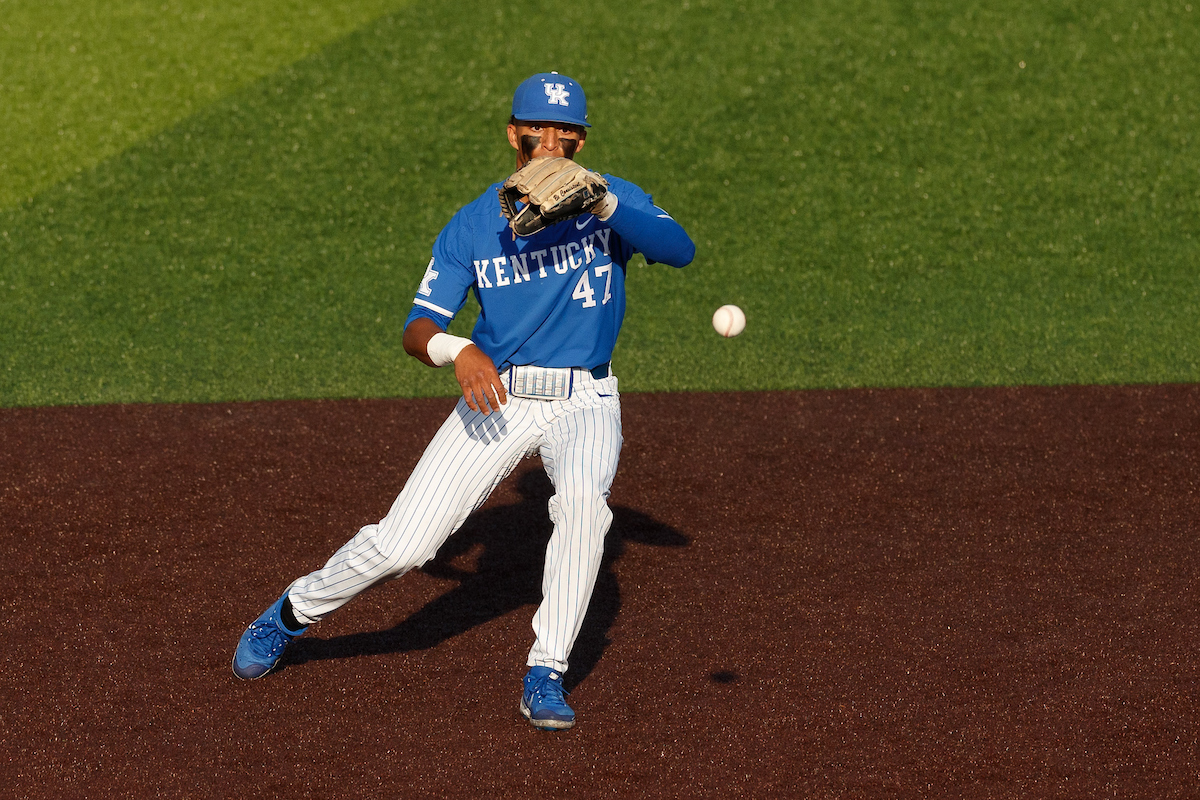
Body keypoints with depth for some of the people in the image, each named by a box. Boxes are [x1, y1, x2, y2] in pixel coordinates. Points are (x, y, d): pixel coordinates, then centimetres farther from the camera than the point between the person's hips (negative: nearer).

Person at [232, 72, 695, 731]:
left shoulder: (612, 199, 0)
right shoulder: (474, 224, 1)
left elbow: (681, 249, -19)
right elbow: (416, 330, -5)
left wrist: (601, 205, -33)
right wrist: (457, 350, -28)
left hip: (584, 401, 0)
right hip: (498, 396, 1)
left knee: (582, 499, -33)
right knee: (401, 543, -8)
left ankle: (545, 676, -21)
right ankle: (293, 614, 21)